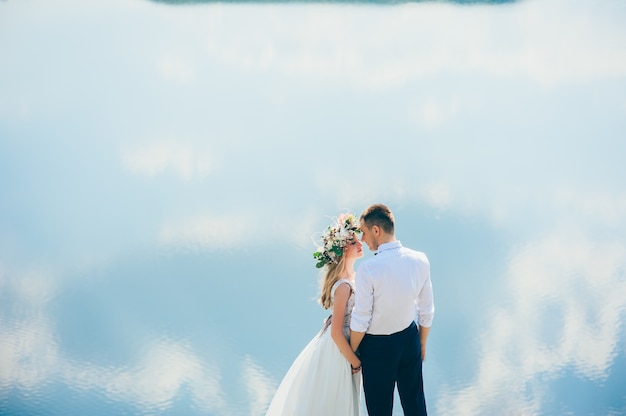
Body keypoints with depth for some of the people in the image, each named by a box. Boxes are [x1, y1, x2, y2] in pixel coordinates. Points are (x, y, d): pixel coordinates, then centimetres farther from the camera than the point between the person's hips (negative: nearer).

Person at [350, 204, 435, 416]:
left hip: (377, 347, -5)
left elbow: (360, 321, -19)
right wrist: (422, 343, 16)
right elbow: (426, 311, 0)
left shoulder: (368, 269, -26)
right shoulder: (420, 261, -11)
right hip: (410, 340, 5)